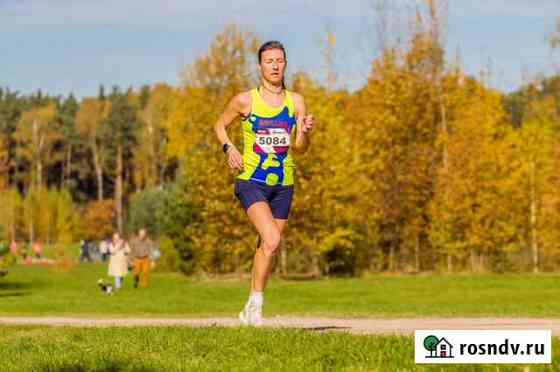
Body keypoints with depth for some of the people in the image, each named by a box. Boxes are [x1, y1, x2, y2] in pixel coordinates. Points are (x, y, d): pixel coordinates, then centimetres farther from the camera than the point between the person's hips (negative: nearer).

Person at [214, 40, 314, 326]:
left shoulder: (296, 102, 6)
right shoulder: (245, 100, -2)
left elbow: (299, 150, 7)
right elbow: (220, 125, 13)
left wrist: (305, 133, -15)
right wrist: (229, 148, -5)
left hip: (283, 184, 4)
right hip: (251, 182, -4)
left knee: (266, 246, 10)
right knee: (272, 241, -23)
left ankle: (249, 312, 24)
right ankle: (256, 302, -9)